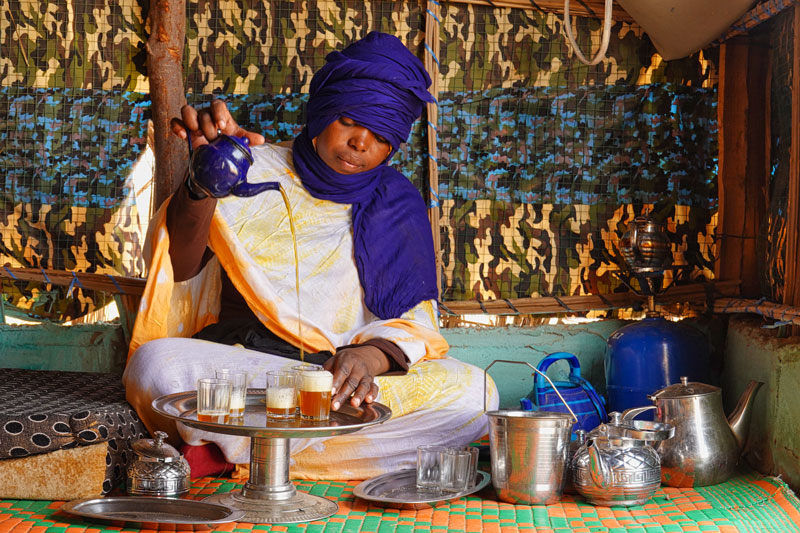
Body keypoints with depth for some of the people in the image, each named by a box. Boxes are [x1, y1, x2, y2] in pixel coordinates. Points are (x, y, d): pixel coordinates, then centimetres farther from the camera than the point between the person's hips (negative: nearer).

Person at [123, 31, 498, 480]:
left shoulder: (395, 203, 13)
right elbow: (179, 267, -8)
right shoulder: (254, 173, 8)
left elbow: (411, 320, 3)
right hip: (240, 366, -2)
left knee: (473, 393, -26)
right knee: (155, 363, -31)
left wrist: (369, 356, -21)